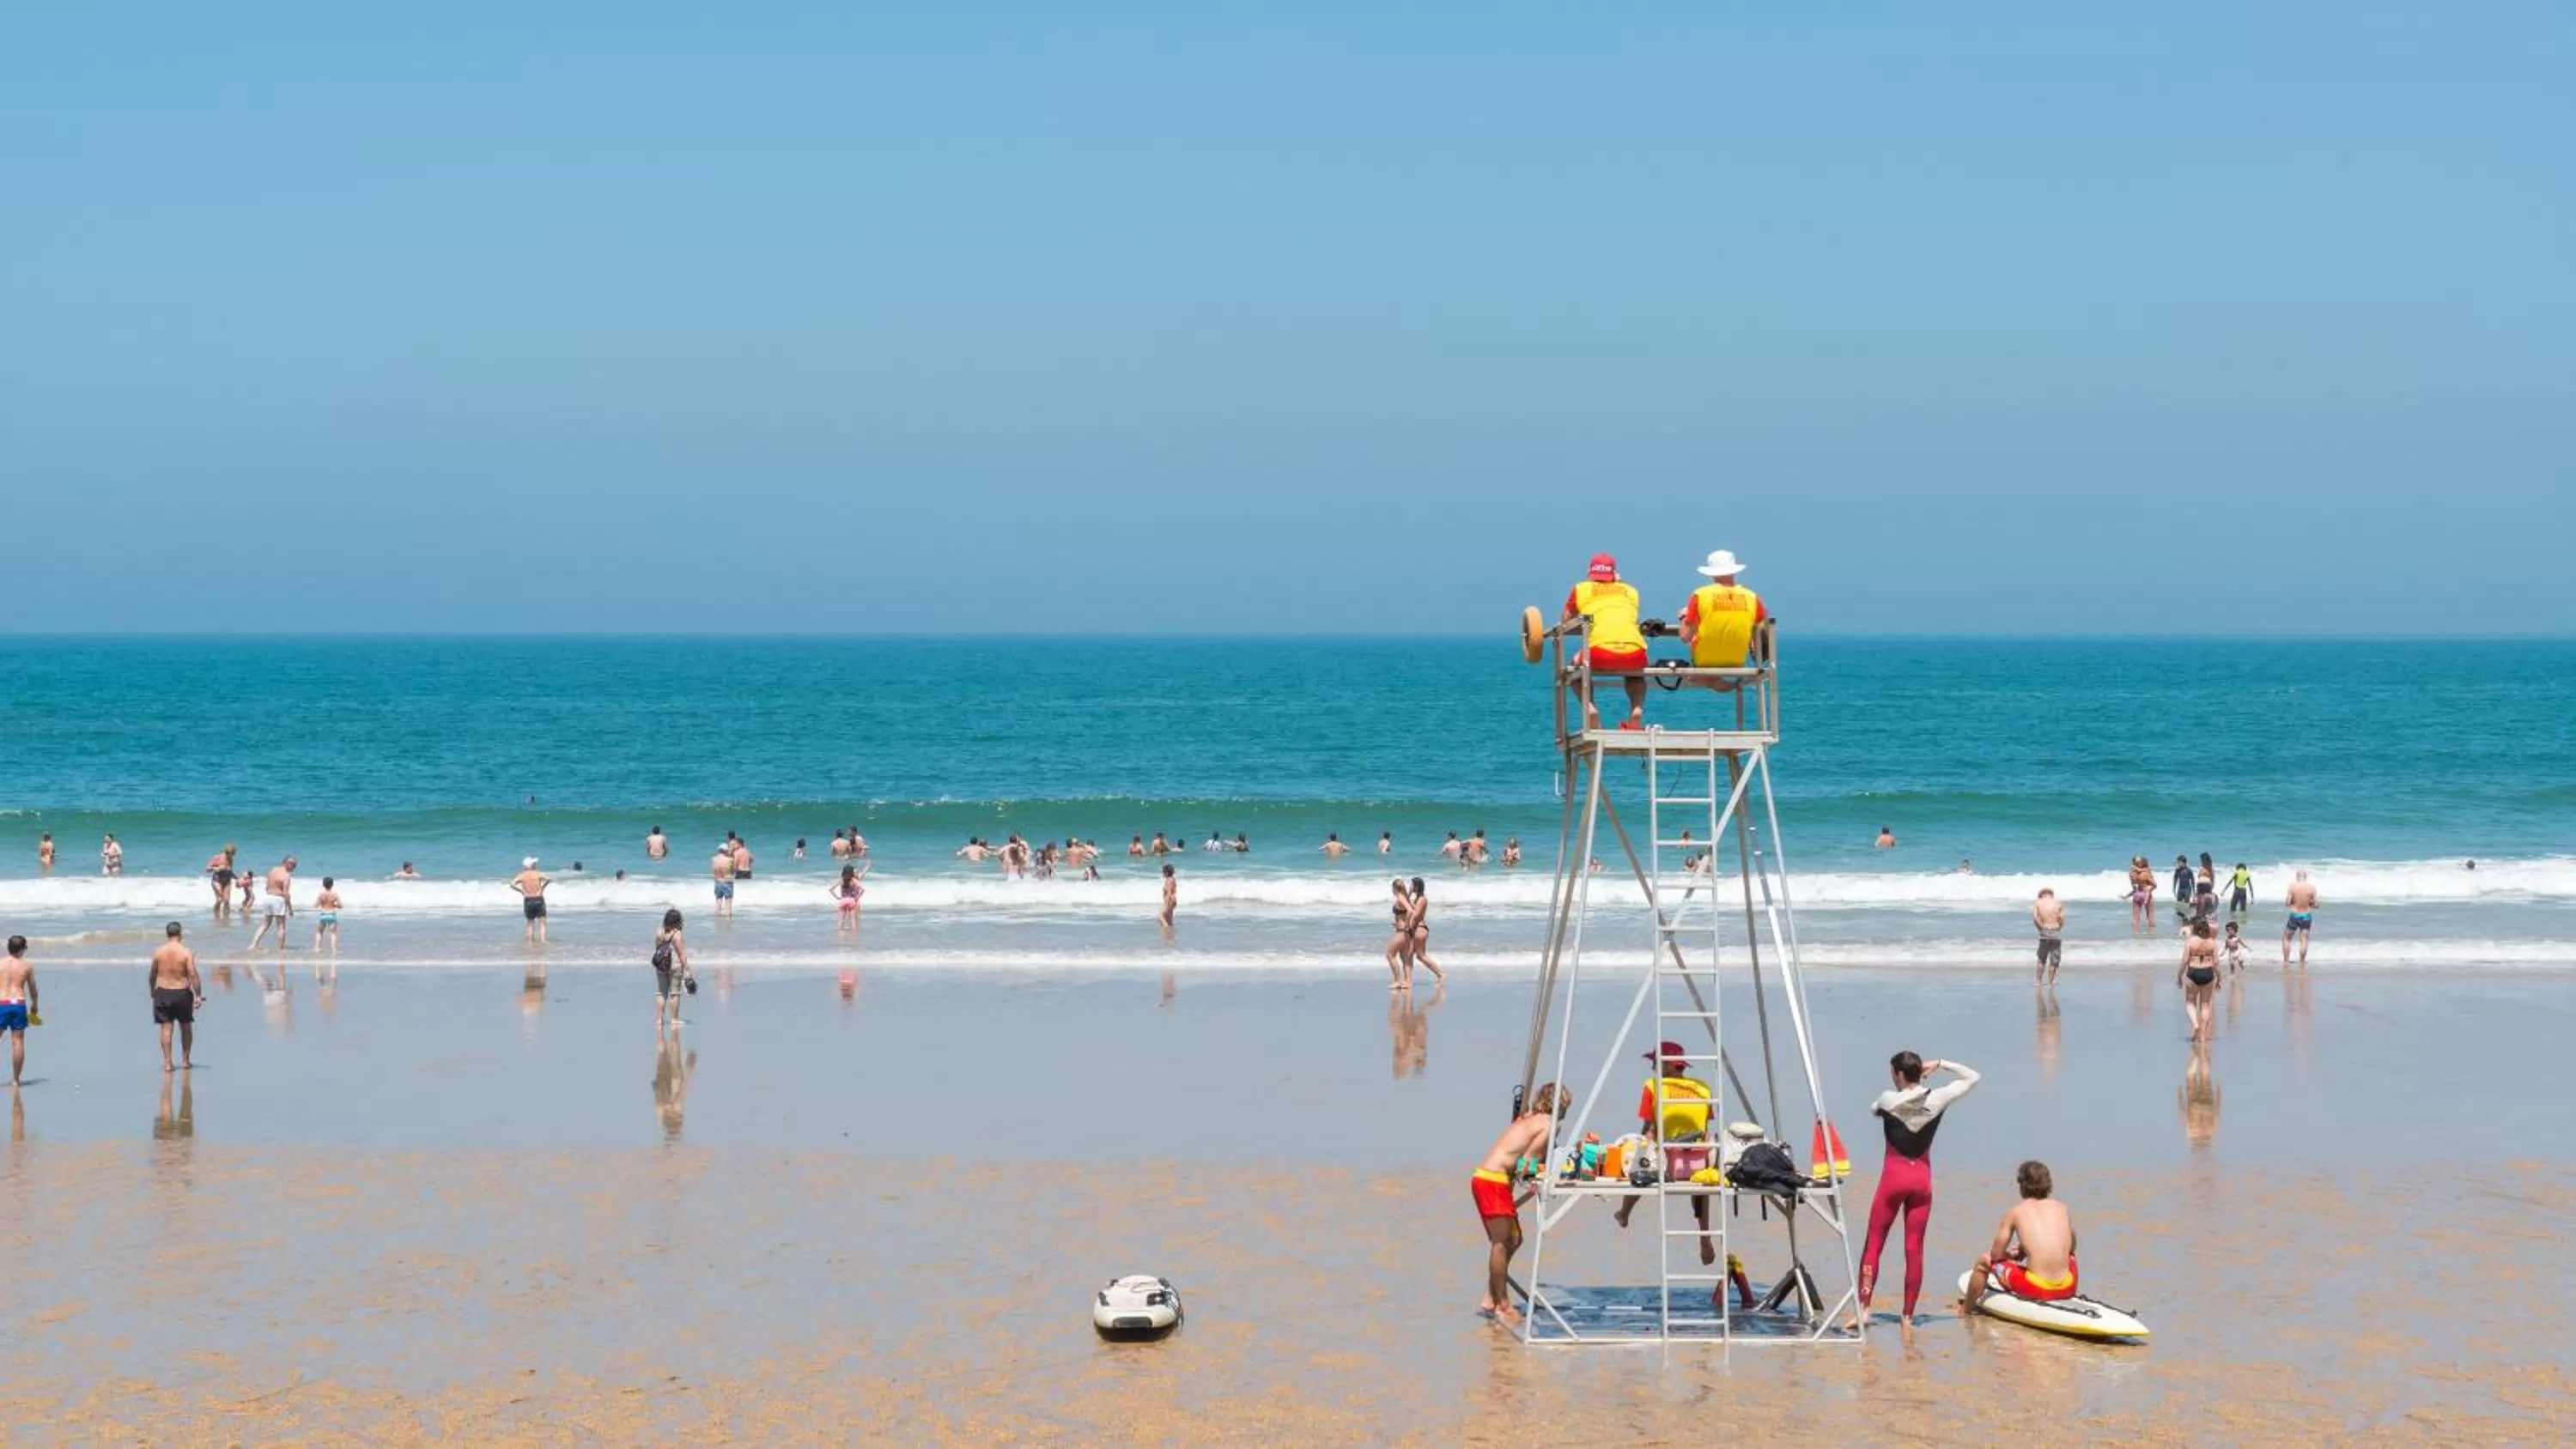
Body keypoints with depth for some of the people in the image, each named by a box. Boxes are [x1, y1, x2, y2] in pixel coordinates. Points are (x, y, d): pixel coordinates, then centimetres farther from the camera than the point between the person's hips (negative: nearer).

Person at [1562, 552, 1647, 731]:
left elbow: (1566, 621, 29)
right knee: (1636, 674, 37)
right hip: (1635, 652, 2)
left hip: (1601, 651, -2)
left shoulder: (1581, 589, 20)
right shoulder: (1630, 591, 25)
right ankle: (1637, 710, 10)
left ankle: (1590, 708, 6)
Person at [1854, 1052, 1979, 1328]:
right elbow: (1972, 1077, 8)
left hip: (1893, 1177, -3)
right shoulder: (1937, 1099, -5)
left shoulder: (1888, 1100, -10)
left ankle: (1864, 1308, -6)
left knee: (1873, 1244, 4)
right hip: (1922, 1179, 3)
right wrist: (1941, 1065, 6)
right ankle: (1908, 1314, 6)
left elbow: (1874, 1110, 15)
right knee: (1914, 1249, 5)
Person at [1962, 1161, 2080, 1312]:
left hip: (2036, 1290, -4)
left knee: (1983, 1260, 19)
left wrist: (2011, 1255, 29)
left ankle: (1966, 1309, 33)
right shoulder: (2062, 1208, 11)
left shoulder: (2016, 1212, 2)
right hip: (2067, 1288, 4)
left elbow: (1996, 1255, 5)